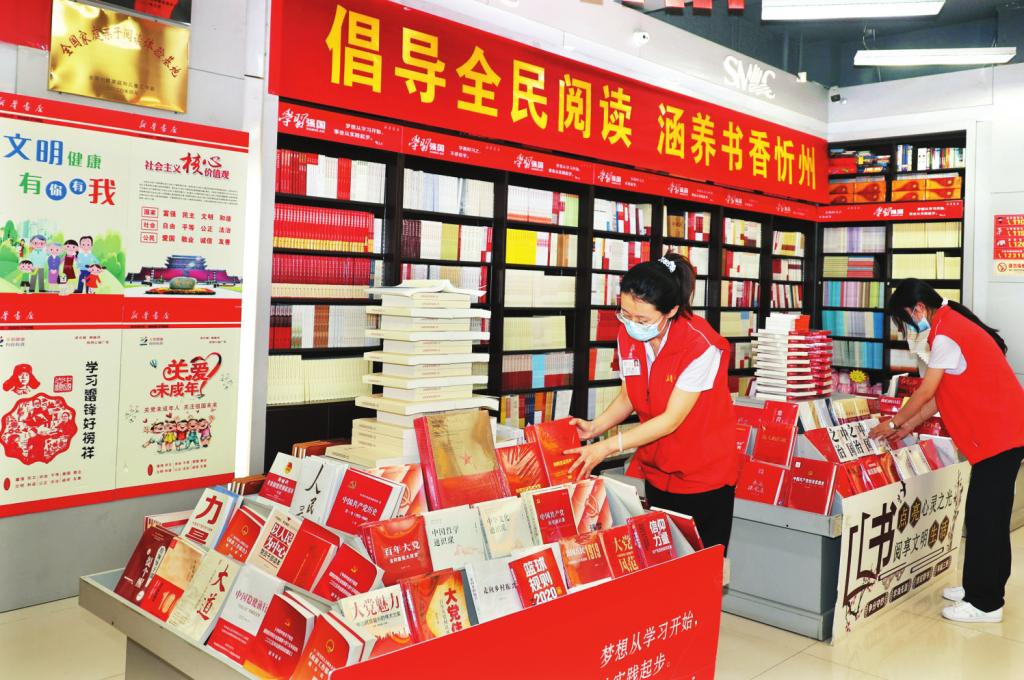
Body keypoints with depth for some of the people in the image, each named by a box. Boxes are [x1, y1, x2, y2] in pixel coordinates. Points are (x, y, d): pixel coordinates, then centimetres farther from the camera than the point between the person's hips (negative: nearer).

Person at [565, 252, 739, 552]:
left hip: (704, 477, -5)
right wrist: (595, 428, -12)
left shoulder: (701, 344, -25)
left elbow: (672, 419, -23)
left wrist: (607, 447, -25)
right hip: (656, 473, 6)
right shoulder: (628, 336, -6)